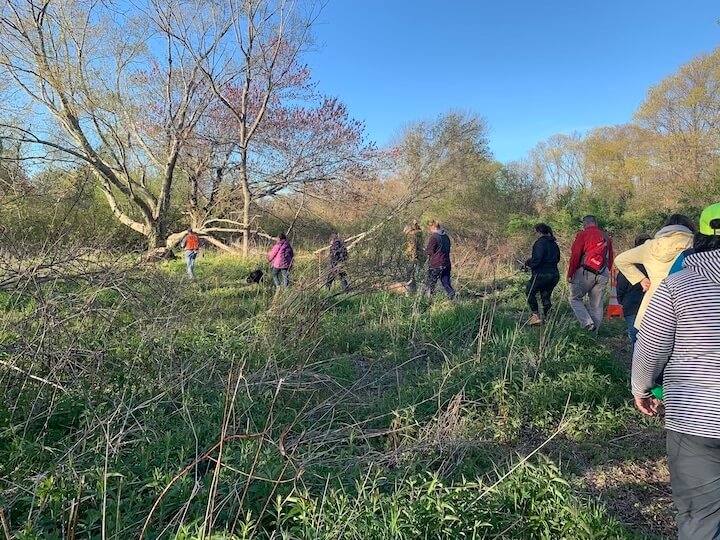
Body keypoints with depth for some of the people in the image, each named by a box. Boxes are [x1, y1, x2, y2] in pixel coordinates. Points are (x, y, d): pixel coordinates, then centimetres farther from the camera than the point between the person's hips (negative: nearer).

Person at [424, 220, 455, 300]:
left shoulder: (434, 237, -14)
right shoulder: (446, 236, 10)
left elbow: (429, 252, -12)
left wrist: (425, 249, 9)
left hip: (435, 265, -7)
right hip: (446, 264, 7)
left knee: (429, 284, 6)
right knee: (446, 283, 11)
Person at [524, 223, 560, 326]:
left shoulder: (540, 243, -14)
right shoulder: (554, 244, 13)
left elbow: (537, 260, -22)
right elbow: (557, 259, 20)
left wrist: (528, 263, -3)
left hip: (541, 274, -8)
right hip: (554, 274, 8)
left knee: (530, 292, 10)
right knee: (546, 296, 18)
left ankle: (536, 315, -1)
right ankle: (547, 317, 16)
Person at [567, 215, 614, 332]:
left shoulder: (583, 234, 1)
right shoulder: (606, 237, 19)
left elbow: (575, 255, -7)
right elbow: (610, 258, 18)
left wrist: (570, 274, -3)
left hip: (586, 271, -5)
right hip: (604, 274, 5)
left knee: (575, 298, 7)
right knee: (597, 305, 9)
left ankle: (587, 323, -12)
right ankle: (594, 332, 11)